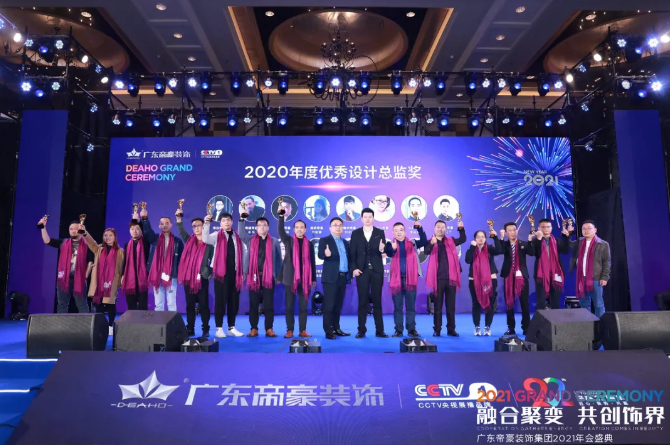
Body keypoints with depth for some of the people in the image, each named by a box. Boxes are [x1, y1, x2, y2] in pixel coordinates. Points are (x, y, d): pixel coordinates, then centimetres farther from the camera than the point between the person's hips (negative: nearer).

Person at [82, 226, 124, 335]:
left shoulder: (120, 251, 3)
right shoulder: (98, 249, 11)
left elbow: (122, 267, 2)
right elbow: (91, 241, -8)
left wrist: (121, 280, -6)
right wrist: (84, 232, -28)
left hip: (112, 282, -3)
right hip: (99, 281, 3)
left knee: (110, 304, 1)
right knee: (98, 303, 4)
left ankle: (110, 326, 11)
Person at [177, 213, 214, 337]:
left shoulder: (209, 243, 2)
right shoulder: (189, 240, 11)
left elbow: (213, 260, 5)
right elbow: (181, 231, -2)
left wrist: (210, 272, -2)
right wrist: (178, 218, -16)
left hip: (202, 278, -3)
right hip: (188, 277, 3)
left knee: (203, 305, 0)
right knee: (190, 305, 8)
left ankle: (205, 330, 7)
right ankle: (190, 329, 16)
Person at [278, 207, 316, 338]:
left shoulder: (309, 243, 9)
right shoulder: (288, 240, 5)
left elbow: (312, 262, 10)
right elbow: (281, 231, -14)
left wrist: (314, 279, 6)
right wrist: (281, 216, -28)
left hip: (305, 278, 1)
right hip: (290, 277, -1)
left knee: (303, 306, 6)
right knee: (289, 306, 3)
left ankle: (303, 330, 13)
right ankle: (289, 330, 11)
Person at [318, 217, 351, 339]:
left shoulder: (346, 242, 16)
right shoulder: (324, 240, -2)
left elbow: (348, 259, 18)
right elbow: (320, 255, -17)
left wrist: (350, 275, 9)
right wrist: (326, 254, -39)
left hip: (343, 277, 6)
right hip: (331, 277, -6)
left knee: (338, 305, 11)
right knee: (329, 305, -4)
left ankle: (336, 328, 19)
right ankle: (328, 331, 1)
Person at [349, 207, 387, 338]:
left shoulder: (380, 232, 6)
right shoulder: (355, 233, 5)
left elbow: (384, 251, 1)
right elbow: (352, 253, 2)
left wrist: (382, 249, -22)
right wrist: (353, 268, -9)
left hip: (376, 271, 0)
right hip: (362, 271, 0)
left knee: (377, 301, 6)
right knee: (362, 301, 4)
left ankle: (379, 330, 12)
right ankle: (361, 330, 10)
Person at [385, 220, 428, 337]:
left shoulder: (412, 243, 9)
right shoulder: (390, 244, 2)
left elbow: (424, 241, -8)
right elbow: (389, 254, -18)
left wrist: (419, 228, -21)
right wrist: (393, 248, -41)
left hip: (410, 278, 1)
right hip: (397, 279, -1)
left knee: (411, 306, 7)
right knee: (397, 306, 5)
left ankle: (412, 329, 14)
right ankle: (398, 329, 12)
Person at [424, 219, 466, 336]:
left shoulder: (450, 241, 12)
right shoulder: (431, 242, 1)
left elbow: (463, 239, 0)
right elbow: (426, 251, -19)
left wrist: (461, 228, -17)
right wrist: (432, 243, -38)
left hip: (451, 277, 3)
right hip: (438, 278, -3)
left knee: (451, 305, 9)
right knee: (438, 305, 4)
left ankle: (451, 329, 17)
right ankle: (437, 330, 11)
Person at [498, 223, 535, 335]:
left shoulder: (524, 244, 7)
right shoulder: (504, 245, 6)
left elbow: (532, 253, -12)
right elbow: (498, 251, -16)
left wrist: (530, 240, -23)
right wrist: (501, 238, -22)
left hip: (522, 276, 0)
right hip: (508, 276, 0)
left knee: (524, 303, 2)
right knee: (509, 303, 4)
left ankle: (526, 328, 11)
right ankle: (511, 328, 12)